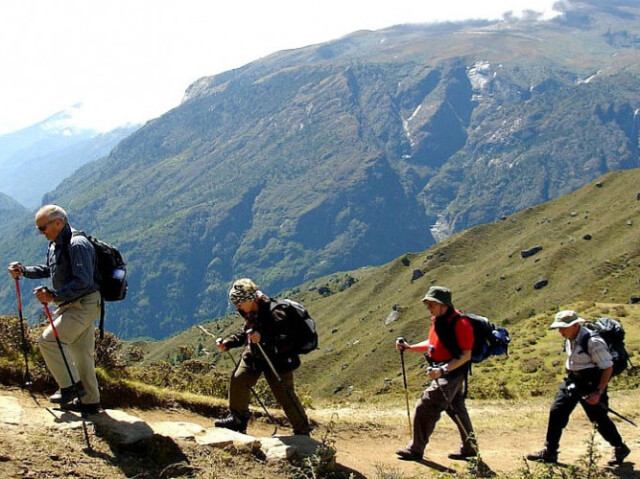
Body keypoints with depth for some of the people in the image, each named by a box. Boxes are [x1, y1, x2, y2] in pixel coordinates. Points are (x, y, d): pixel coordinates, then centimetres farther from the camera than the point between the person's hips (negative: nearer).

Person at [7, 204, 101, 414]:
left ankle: (71, 387, -6)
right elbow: (48, 270, 25)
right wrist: (23, 270, 10)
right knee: (81, 352, 14)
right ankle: (89, 400, 22)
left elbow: (83, 282, -27)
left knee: (48, 340, -15)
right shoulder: (55, 244, 10)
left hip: (84, 304, -10)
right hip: (72, 305, 10)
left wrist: (54, 295, -30)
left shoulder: (77, 245, -21)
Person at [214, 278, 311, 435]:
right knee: (239, 380, 1)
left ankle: (302, 432, 14)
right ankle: (238, 420, 19)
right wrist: (228, 343, 1)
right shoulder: (251, 313, -2)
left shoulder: (274, 314, -28)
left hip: (278, 360, -8)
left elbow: (285, 341, -32)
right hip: (255, 354, 8)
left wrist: (262, 338, -44)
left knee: (284, 395, -2)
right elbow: (245, 334, 14)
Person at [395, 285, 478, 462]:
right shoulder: (437, 320, 7)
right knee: (456, 409, 18)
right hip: (442, 372, 10)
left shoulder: (460, 323, -22)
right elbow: (431, 344, 20)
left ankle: (415, 450, 3)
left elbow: (466, 355, -22)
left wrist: (443, 370, -30)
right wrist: (409, 348, 6)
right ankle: (469, 447, 31)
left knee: (425, 408, -8)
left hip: (452, 373, -10)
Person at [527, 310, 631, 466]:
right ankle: (549, 452, 12)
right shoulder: (570, 339, 1)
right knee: (556, 412, 3)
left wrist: (598, 392, -22)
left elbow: (608, 367, -20)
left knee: (599, 418, 2)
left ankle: (620, 449, 27)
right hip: (572, 381, 8)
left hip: (590, 384, -8)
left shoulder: (593, 342, -24)